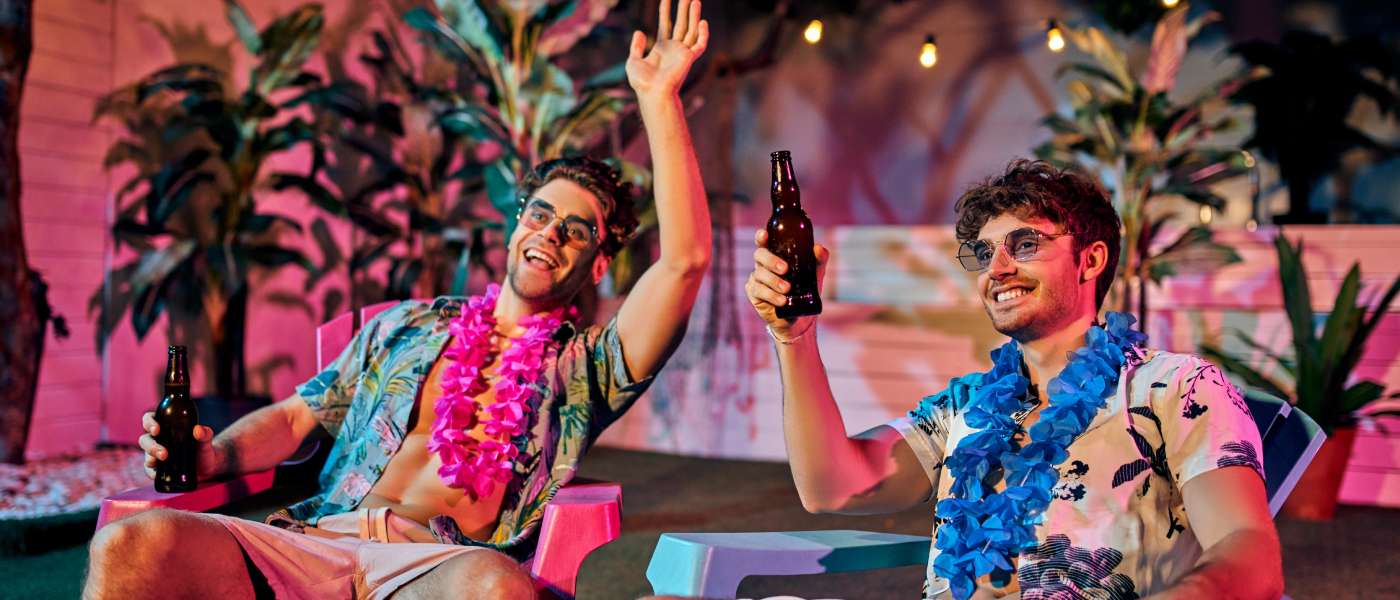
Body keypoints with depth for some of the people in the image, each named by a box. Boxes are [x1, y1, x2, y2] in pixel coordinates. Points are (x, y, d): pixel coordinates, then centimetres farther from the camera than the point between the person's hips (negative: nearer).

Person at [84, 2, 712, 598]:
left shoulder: (583, 369, 13)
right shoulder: (408, 326, 24)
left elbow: (685, 261, 0)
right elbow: (296, 415, 24)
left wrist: (658, 98, 0)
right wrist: (214, 456, 0)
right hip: (315, 541, 3)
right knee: (130, 545, -26)